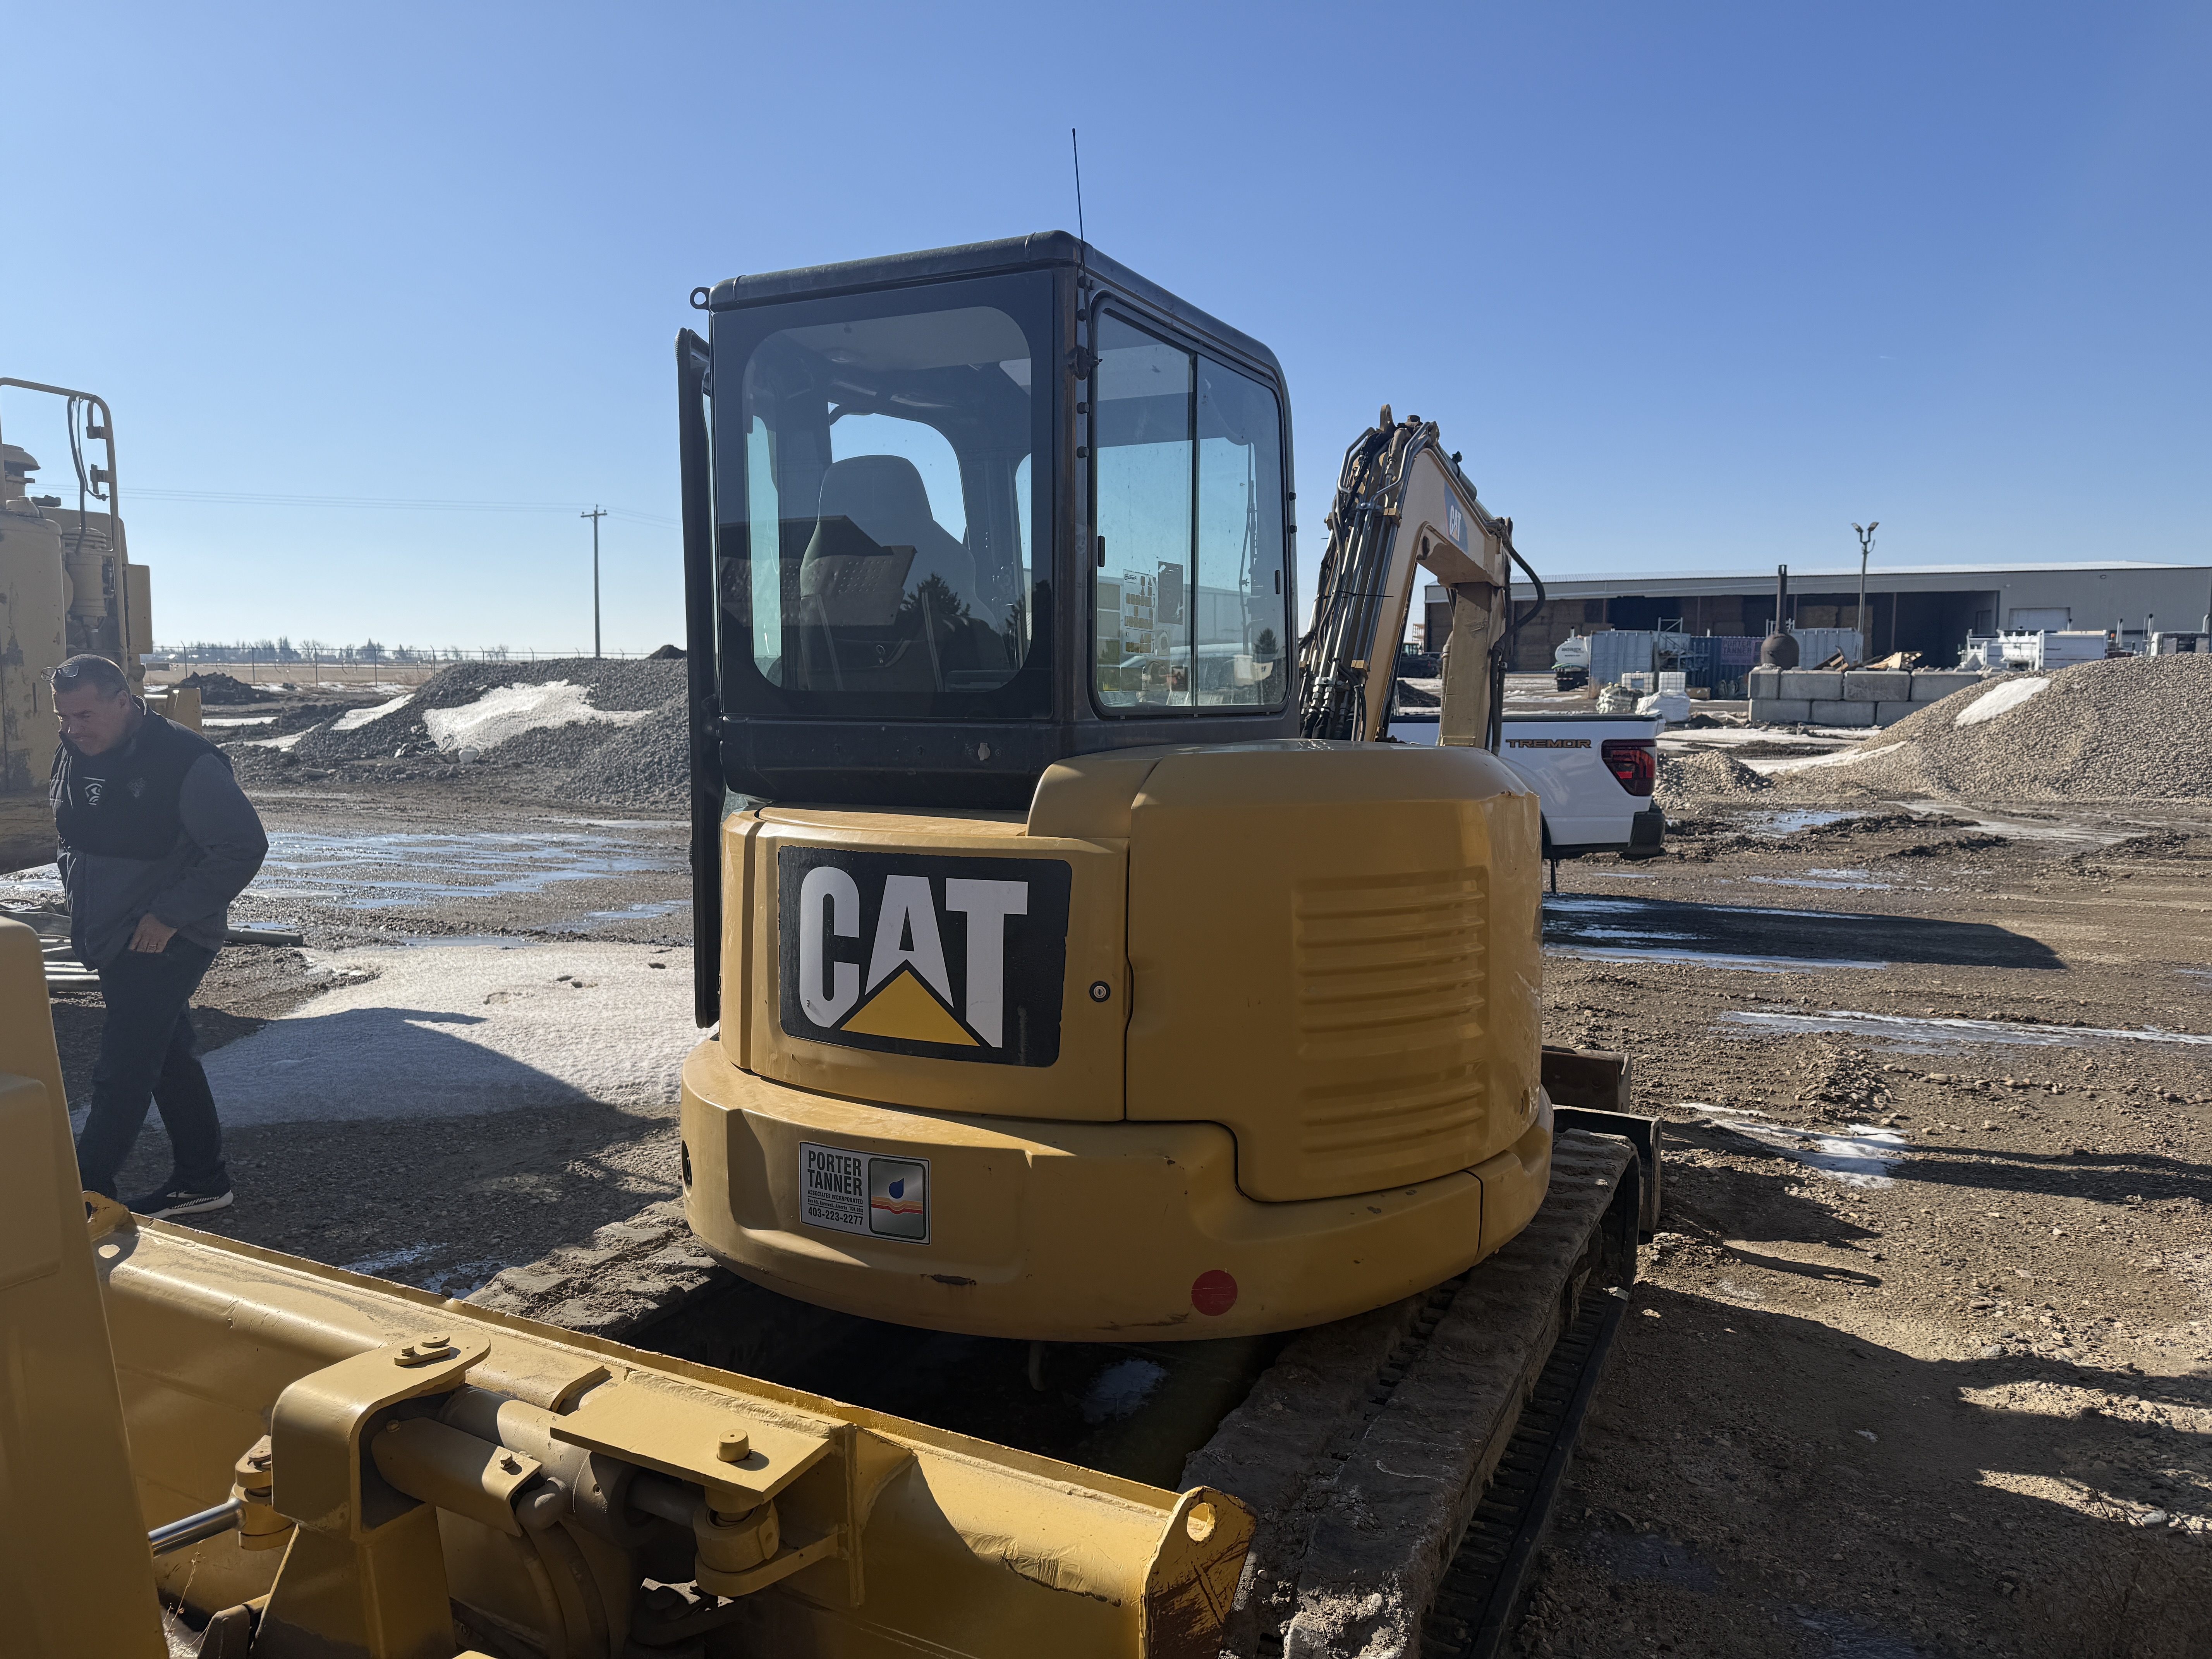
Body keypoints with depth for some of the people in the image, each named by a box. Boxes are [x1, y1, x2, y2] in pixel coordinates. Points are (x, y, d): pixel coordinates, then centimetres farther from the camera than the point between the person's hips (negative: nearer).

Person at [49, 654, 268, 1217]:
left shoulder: (185, 762, -19)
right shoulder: (72, 755, 5)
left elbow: (244, 848, -20)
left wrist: (171, 914, -20)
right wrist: (81, 907, 11)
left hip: (167, 941, -8)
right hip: (110, 938, 8)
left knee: (122, 1075, -7)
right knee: (169, 1060, 16)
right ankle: (202, 1181, 27)